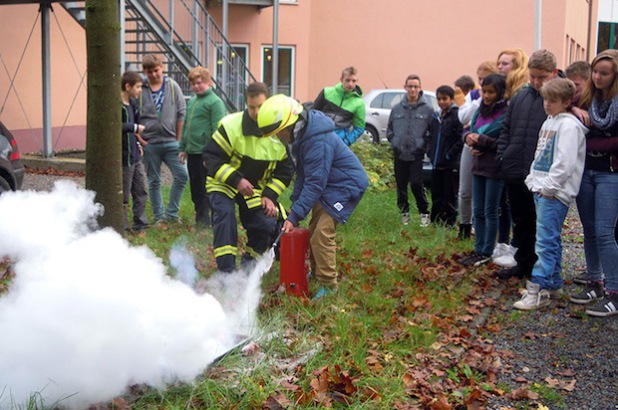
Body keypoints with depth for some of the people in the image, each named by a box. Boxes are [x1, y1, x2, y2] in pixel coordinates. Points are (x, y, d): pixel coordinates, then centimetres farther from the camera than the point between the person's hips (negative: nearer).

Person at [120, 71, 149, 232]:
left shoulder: (132, 103, 14)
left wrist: (137, 144, 13)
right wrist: (135, 127, -21)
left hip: (135, 156, 9)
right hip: (124, 157, -9)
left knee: (141, 192, 14)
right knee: (123, 196, 1)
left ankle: (140, 224, 24)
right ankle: (123, 227, 10)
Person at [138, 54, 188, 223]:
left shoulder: (173, 86, 2)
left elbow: (181, 114, 4)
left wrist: (178, 139, 2)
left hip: (170, 142, 1)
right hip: (149, 144, -1)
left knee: (182, 175, -6)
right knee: (154, 182, 7)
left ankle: (171, 212, 8)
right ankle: (159, 217, 18)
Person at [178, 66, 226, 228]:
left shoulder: (215, 102, -8)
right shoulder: (192, 102, 17)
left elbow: (217, 130, -13)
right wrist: (182, 148, 17)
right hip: (192, 153, 8)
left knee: (205, 189, -2)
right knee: (195, 189, 13)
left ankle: (204, 219, 6)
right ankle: (200, 218, 23)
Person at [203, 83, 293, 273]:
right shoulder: (231, 125, -19)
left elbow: (285, 170, 2)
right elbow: (211, 157, -17)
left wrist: (270, 195, -9)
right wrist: (236, 180, -26)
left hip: (257, 189, 3)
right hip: (224, 185, -3)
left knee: (267, 225, -10)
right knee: (225, 214, -28)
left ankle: (249, 262, 19)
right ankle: (226, 270, -24)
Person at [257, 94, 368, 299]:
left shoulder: (319, 142, -31)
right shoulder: (302, 135, 1)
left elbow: (315, 184, -30)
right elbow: (303, 173, 10)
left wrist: (295, 215, -28)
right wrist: (295, 202, 6)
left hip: (346, 186, -10)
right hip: (327, 184, 10)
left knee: (322, 234, -15)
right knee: (313, 232, 13)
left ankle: (328, 285, -4)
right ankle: (317, 273, 30)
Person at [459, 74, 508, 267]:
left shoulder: (505, 113, -13)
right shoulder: (481, 110, 8)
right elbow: (470, 130, 18)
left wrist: (482, 140, -19)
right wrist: (469, 138, -4)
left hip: (495, 169, -7)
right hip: (478, 166, 7)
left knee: (490, 212, 2)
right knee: (478, 211, 13)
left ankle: (487, 252, 12)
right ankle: (478, 249, 22)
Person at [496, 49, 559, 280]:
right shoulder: (521, 96, 11)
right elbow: (506, 129, 19)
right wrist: (503, 156, 8)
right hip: (515, 173, 6)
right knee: (521, 222, 17)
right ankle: (524, 264, 31)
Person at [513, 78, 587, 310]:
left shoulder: (569, 125, -12)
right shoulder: (549, 122, 18)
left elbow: (566, 162, -19)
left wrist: (548, 187, -17)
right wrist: (533, 179, 16)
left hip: (555, 194, -9)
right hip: (541, 190, 10)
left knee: (546, 241, -11)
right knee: (550, 239, 15)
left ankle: (538, 291, -12)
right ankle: (554, 284, 24)